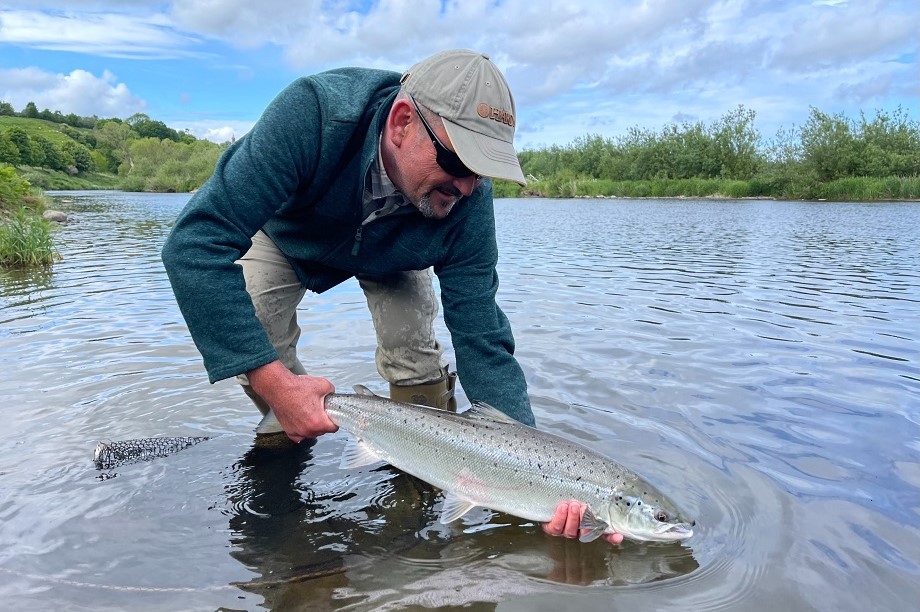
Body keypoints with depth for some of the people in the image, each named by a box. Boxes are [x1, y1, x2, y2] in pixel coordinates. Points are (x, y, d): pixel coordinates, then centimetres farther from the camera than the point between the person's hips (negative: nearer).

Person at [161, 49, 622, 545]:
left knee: (413, 351, -18)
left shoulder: (466, 199, -34)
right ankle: (287, 442, 10)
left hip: (388, 254, 1)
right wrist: (272, 380, -53)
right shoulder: (312, 114, -44)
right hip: (284, 230, -1)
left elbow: (482, 341, -31)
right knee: (253, 349, -20)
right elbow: (196, 242, -46)